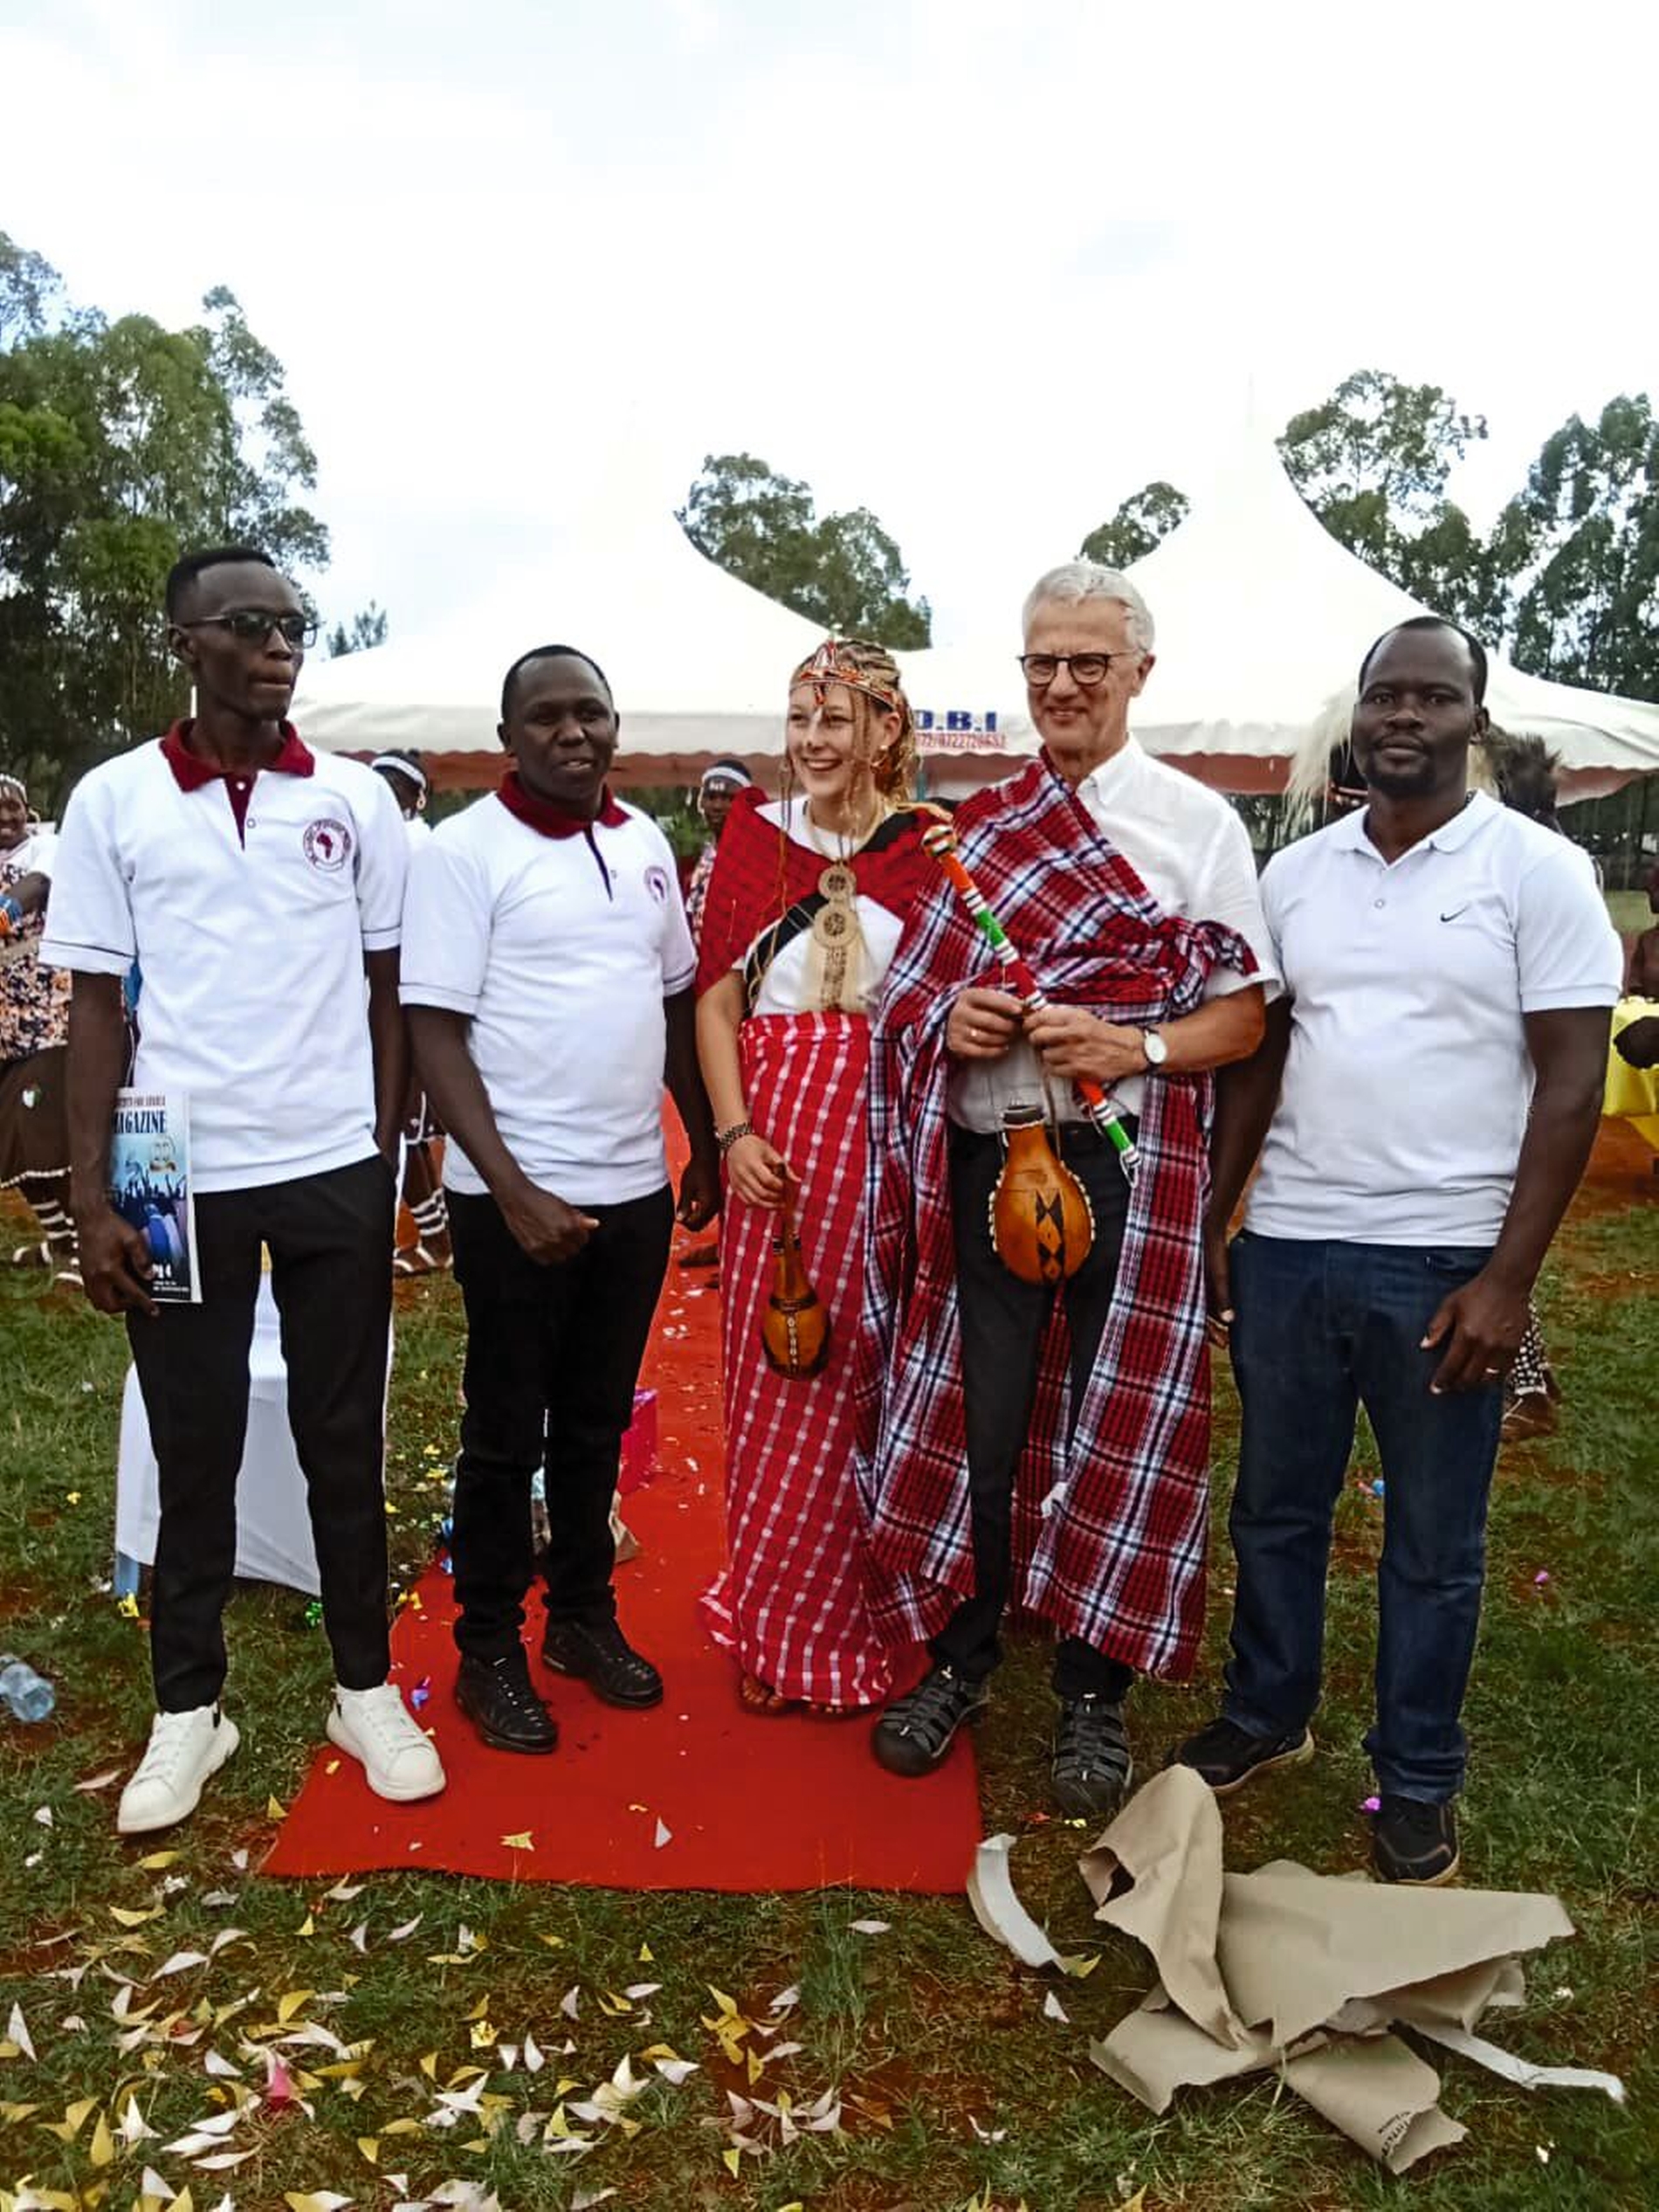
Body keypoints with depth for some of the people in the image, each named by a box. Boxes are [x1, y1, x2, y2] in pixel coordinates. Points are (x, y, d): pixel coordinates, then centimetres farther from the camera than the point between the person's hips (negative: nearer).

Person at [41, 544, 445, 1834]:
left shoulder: (356, 799, 3)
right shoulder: (114, 801, 1)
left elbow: (386, 993, 6)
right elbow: (98, 1006, 2)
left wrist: (387, 1166, 2)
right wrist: (91, 1199, -3)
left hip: (334, 1174, 1)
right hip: (182, 1181, 0)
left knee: (345, 1440, 11)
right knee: (195, 1450, 11)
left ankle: (367, 1689, 27)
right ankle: (189, 1709, 28)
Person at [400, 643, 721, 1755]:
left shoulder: (646, 842, 9)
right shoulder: (465, 851, -9)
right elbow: (436, 1035, -13)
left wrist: (707, 1147, 13)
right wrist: (511, 1188, -19)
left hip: (634, 1188, 5)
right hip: (518, 1194, -5)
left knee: (598, 1421, 17)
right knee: (508, 1431, 8)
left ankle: (585, 1614, 34)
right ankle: (489, 1650, 25)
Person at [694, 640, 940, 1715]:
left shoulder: (925, 845, 2)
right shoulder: (755, 833, 7)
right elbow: (717, 998, 5)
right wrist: (735, 1131, -5)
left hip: (886, 1131, -1)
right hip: (775, 1134, 2)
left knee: (860, 1378, 5)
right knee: (768, 1373, 8)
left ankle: (833, 1624, 26)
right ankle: (774, 1627, 27)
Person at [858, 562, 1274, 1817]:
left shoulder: (1197, 821, 1)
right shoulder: (977, 823, 11)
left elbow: (1246, 1012, -2)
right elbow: (917, 996, 15)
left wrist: (1135, 1047, -19)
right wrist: (952, 1023, -7)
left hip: (1124, 1166, -2)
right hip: (982, 1161, 3)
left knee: (1117, 1427, 7)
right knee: (966, 1418, 9)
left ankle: (1094, 1692, 27)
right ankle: (960, 1659, 31)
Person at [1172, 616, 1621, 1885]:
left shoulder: (1538, 872, -4)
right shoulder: (1294, 874, 8)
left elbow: (1570, 1083, -7)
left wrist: (1508, 1279, -12)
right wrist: (1213, 1223, 7)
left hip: (1444, 1263, -3)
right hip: (1288, 1248, 4)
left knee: (1435, 1543, 11)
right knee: (1276, 1510, 16)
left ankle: (1418, 1781, 30)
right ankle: (1267, 1719, 37)